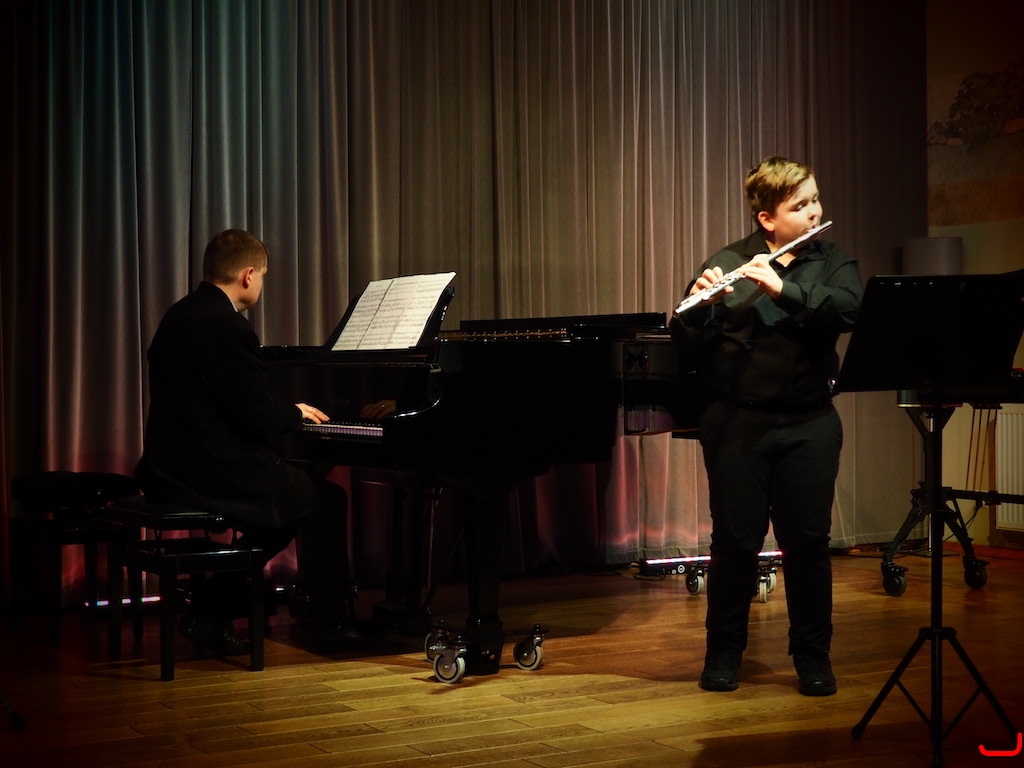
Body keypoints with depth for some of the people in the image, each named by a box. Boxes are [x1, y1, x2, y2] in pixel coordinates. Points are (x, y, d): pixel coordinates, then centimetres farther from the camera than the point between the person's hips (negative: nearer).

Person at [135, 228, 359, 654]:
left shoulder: (179, 316, 11)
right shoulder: (229, 328, -19)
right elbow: (259, 420, -20)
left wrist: (285, 412, 20)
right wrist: (297, 411, 1)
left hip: (169, 469, 10)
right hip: (213, 475, -9)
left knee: (283, 504, 25)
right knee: (326, 499, 8)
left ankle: (209, 614, 20)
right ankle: (332, 621, 20)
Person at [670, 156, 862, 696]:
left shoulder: (833, 263, 7)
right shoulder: (727, 264, 1)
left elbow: (847, 310, -14)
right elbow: (687, 344, -4)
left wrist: (784, 290, -26)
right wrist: (699, 305, -25)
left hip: (809, 424, 1)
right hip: (738, 424, -1)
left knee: (808, 541, 5)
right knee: (735, 540, 3)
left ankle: (813, 656, 19)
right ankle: (724, 652, 18)